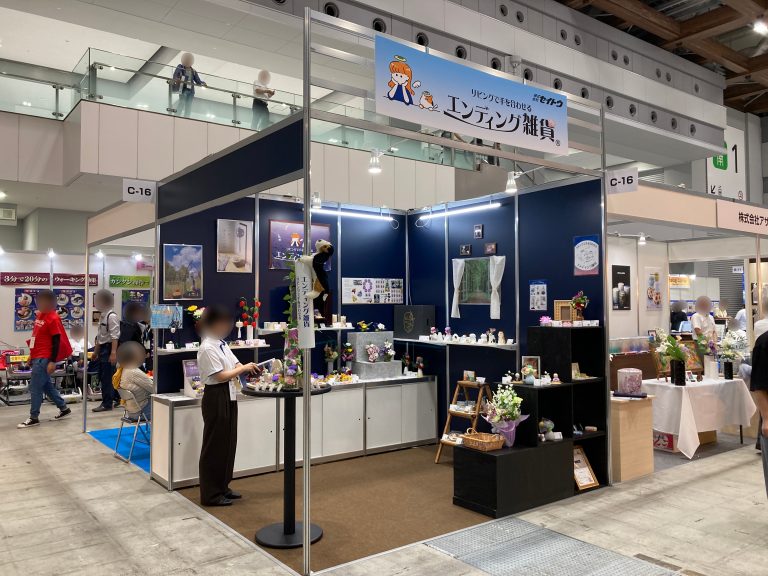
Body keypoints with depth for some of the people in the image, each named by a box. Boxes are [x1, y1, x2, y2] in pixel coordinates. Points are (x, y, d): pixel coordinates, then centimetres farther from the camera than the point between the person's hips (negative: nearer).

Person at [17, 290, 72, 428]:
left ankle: (34, 418, 5)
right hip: (38, 357, 9)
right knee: (47, 385, 16)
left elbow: (57, 341, -18)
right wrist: (32, 355, 22)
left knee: (35, 388, -4)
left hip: (44, 359, -9)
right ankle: (64, 408, 26)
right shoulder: (40, 315, 11)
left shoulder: (53, 318, -16)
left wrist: (52, 361, -20)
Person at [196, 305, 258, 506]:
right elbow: (220, 375, -20)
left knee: (228, 443, 16)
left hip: (229, 396, 9)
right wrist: (244, 368, -14)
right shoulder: (207, 348, -17)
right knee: (215, 445, 1)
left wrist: (250, 369, -8)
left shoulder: (221, 344, 10)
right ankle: (211, 494, 13)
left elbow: (235, 364, 10)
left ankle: (222, 486, 29)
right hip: (216, 397, -9)